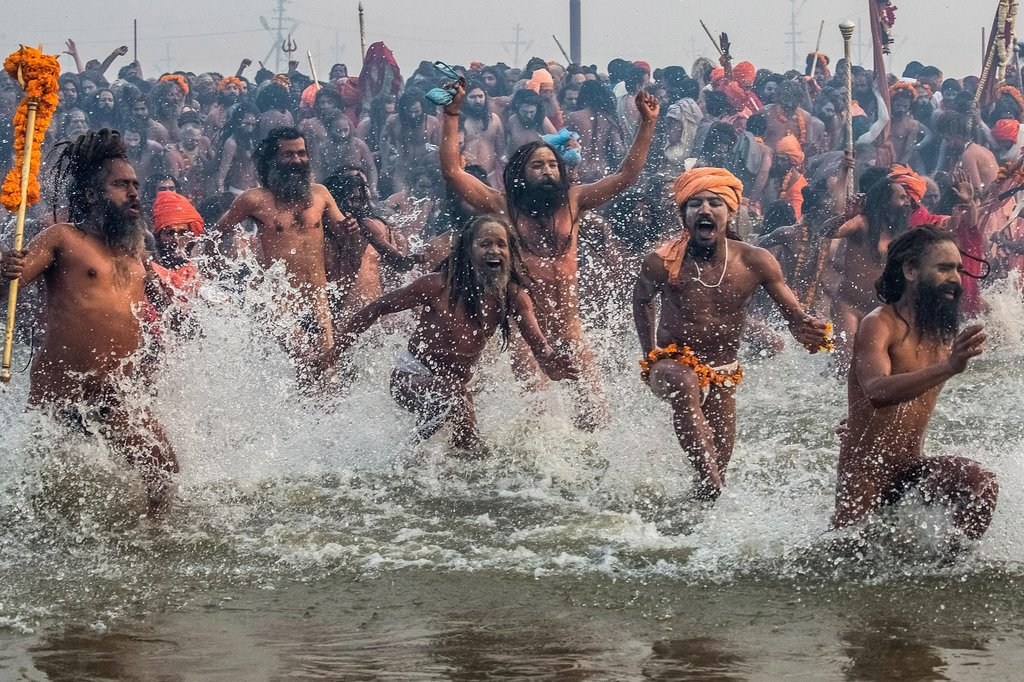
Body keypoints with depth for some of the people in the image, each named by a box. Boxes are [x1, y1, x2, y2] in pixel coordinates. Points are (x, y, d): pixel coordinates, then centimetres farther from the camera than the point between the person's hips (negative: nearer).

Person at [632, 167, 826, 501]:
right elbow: (642, 299, 7)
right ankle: (708, 478, -47)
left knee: (720, 457, 11)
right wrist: (650, 351, 6)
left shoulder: (755, 263, -12)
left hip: (724, 374, 4)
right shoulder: (662, 262, -16)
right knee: (683, 384, -40)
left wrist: (804, 328, -32)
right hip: (672, 363, -4)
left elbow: (794, 313, -8)